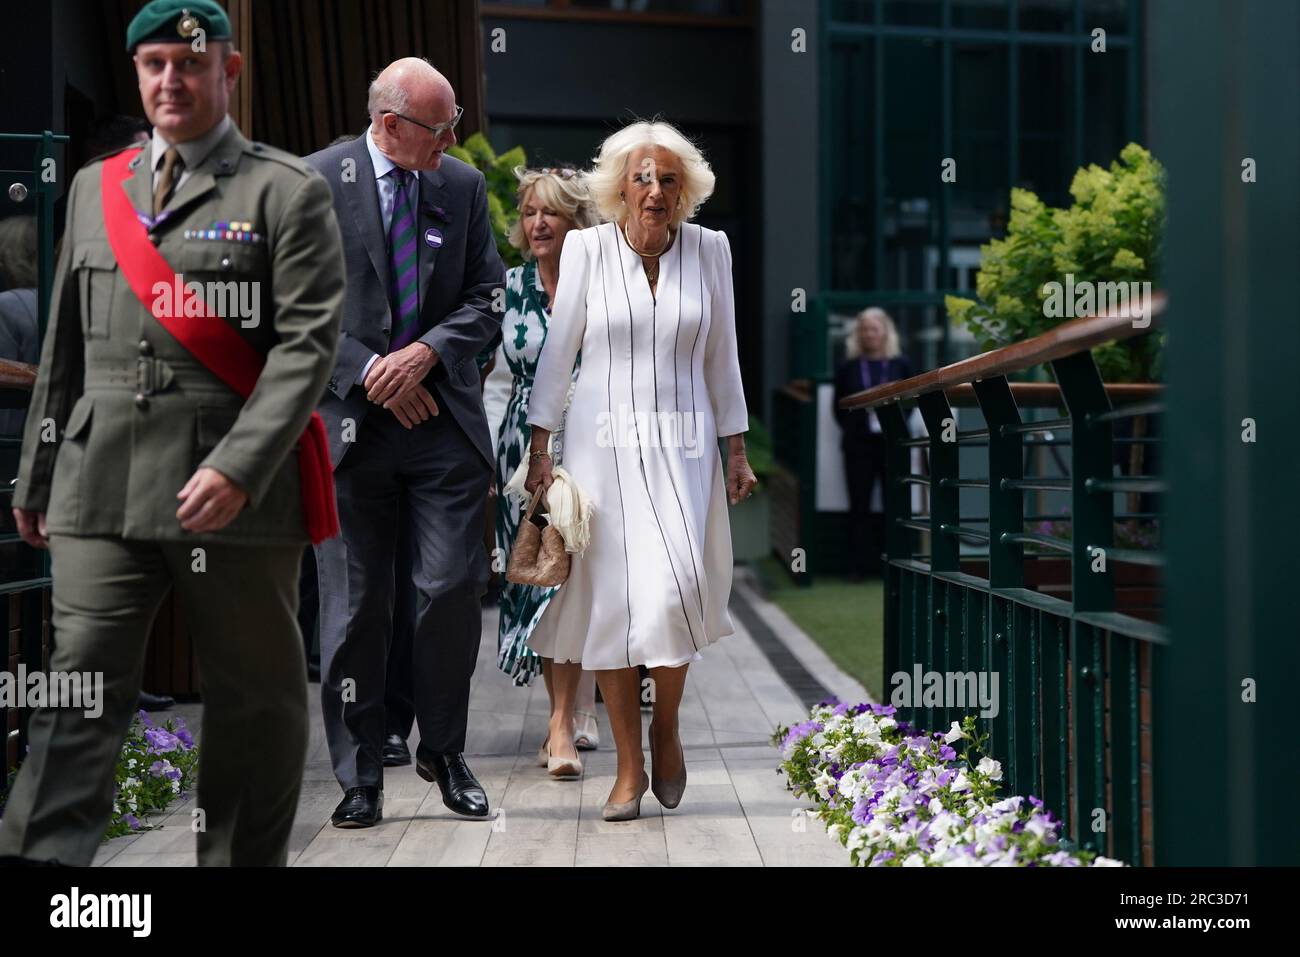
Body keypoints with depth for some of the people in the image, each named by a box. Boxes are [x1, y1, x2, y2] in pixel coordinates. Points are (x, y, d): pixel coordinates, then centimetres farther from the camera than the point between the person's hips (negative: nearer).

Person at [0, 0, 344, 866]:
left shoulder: (289, 192, 1)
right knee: (79, 690, -2)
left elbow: (307, 342, -9)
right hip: (100, 491, 4)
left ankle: (242, 859, 21)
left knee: (254, 697, 6)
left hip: (235, 493, -3)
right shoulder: (96, 188, 17)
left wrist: (238, 469, -19)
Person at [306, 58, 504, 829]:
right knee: (356, 607, 4)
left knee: (455, 589, -2)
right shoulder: (315, 183, -1)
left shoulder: (464, 185, 8)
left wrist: (426, 352, -9)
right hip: (352, 421, -2)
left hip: (444, 419, 2)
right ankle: (360, 777, 16)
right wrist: (369, 373, -10)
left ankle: (445, 751, 19)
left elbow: (487, 298, 8)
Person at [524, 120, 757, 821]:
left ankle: (665, 727, 14)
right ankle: (630, 765, 11)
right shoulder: (587, 248, 1)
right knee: (611, 598, -1)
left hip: (682, 442, 1)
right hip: (602, 442, 0)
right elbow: (559, 349, 4)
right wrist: (539, 449, 1)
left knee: (675, 588, -14)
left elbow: (721, 357, 11)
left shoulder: (709, 249, 5)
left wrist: (737, 450, 10)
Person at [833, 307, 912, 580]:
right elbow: (839, 406, 9)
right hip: (859, 445, 0)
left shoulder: (901, 365, 6)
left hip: (893, 443, 0)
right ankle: (858, 566, 4)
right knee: (859, 505, 1)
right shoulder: (848, 367, 6)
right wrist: (852, 428, -4)